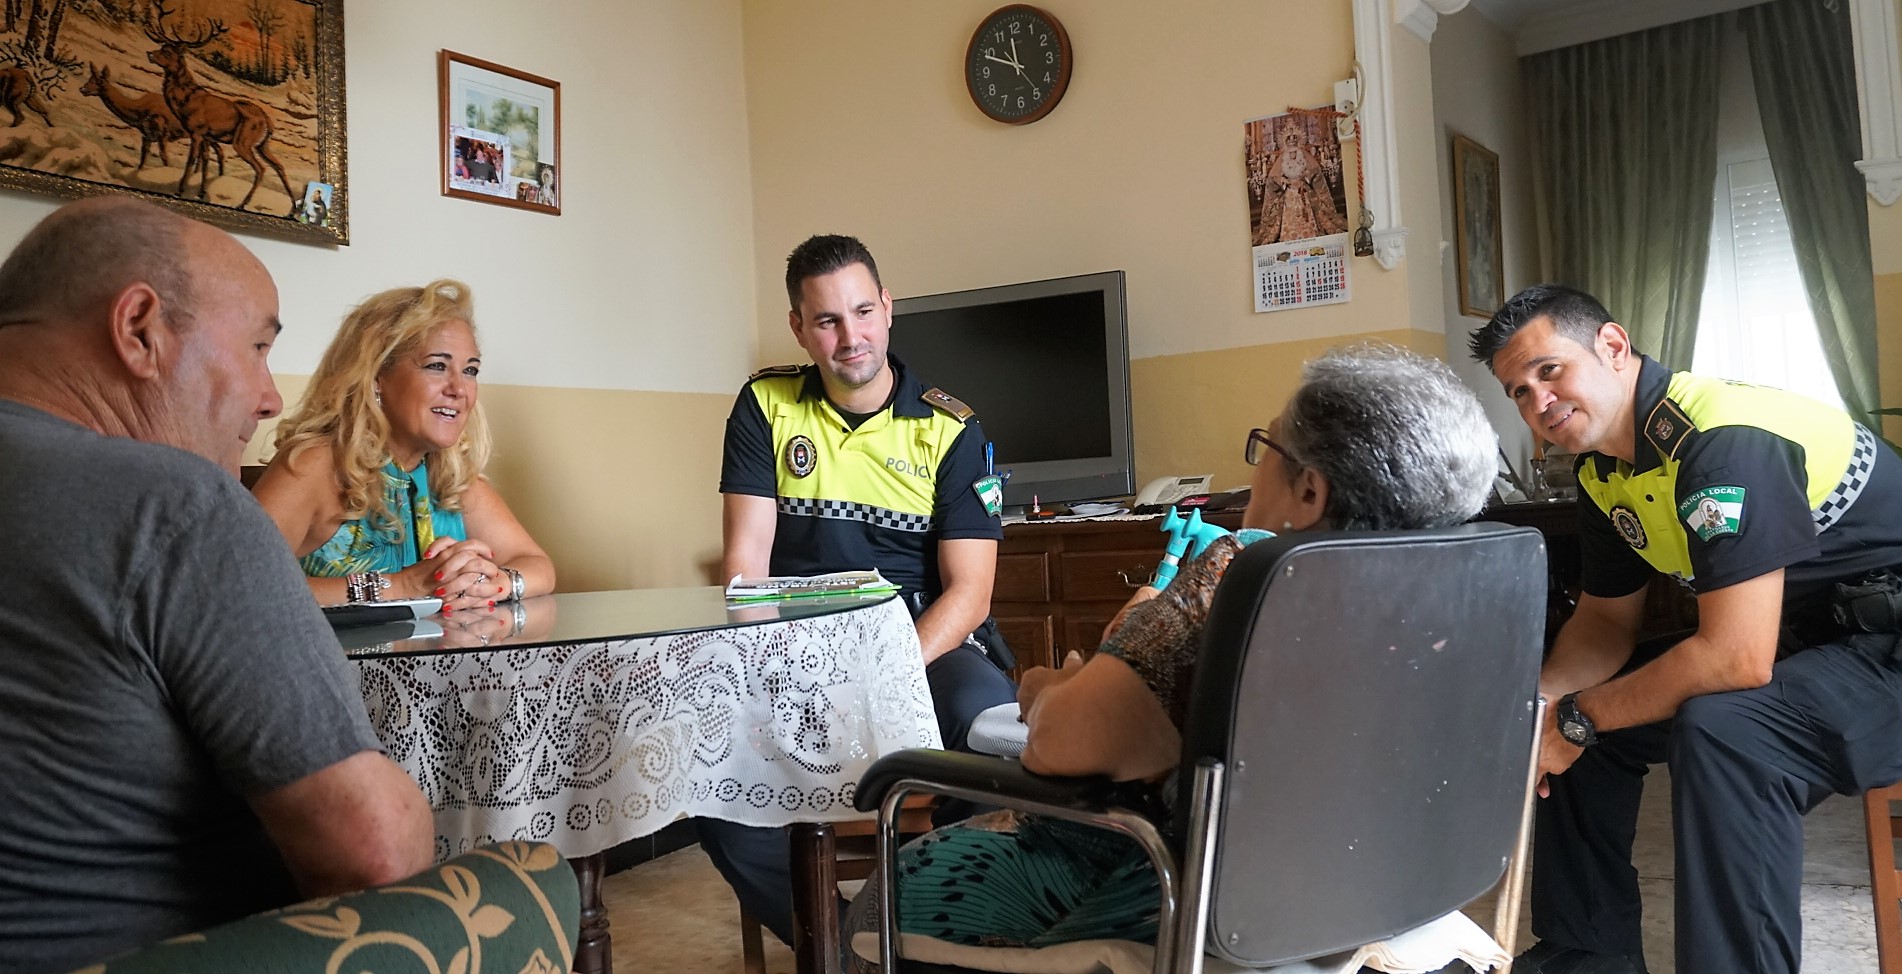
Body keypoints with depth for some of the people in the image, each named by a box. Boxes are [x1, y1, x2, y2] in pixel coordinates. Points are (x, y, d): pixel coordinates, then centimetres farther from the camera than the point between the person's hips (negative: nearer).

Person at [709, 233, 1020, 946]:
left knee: (987, 720, -35)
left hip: (927, 640, -1)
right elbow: (745, 559, 0)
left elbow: (968, 591, -5)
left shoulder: (949, 429, 0)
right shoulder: (766, 406, 5)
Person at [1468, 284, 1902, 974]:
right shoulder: (1602, 470, 1)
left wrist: (1578, 716, -20)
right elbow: (1606, 621, 10)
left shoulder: (1725, 439, -27)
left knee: (1718, 726, -35)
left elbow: (1736, 659, -32)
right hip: (1801, 641, 9)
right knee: (1568, 706, 7)